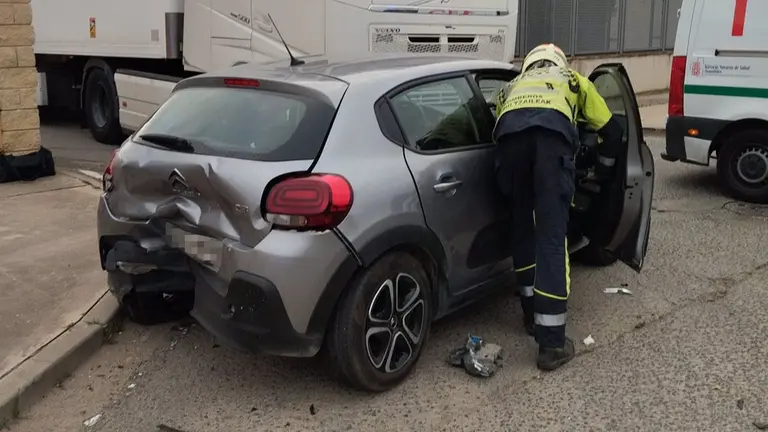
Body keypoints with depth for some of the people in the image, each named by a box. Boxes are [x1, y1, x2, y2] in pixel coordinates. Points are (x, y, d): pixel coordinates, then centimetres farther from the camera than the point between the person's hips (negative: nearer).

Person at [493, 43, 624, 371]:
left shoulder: (511, 86, 45)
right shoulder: (574, 80, 41)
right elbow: (612, 131, 42)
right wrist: (605, 169, 58)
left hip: (510, 133, 2)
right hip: (553, 133, -2)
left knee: (522, 228, 20)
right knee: (552, 235, -2)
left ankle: (532, 313, 30)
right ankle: (552, 343, -2)